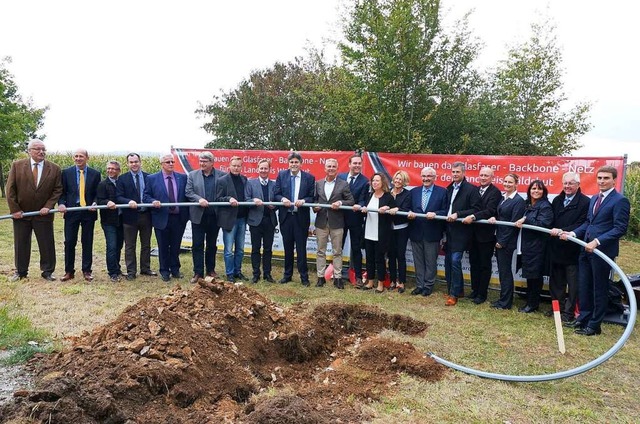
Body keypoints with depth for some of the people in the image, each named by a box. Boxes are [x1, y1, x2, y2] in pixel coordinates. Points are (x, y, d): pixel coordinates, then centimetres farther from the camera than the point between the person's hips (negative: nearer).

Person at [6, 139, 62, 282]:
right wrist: (14, 209, -7)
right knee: (21, 244, 11)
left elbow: (57, 190, 0)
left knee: (47, 244, 4)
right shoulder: (17, 166, -1)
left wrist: (48, 206, -11)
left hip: (43, 213, 0)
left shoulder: (54, 169, -1)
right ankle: (20, 271, 24)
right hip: (20, 213, 0)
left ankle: (47, 271, 17)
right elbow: (10, 189, -2)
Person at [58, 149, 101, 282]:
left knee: (87, 242, 7)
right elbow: (62, 192, 5)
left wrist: (95, 203, -14)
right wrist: (61, 204, -13)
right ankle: (69, 271, 14)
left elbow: (97, 193, 5)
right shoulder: (66, 172, 4)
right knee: (69, 242, 3)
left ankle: (87, 271, 17)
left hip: (88, 211, 0)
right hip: (71, 211, 0)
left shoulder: (95, 174, 3)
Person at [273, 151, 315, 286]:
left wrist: (303, 201, -20)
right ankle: (287, 274, 24)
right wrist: (282, 199, -17)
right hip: (285, 216, 2)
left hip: (301, 217, -2)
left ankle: (304, 276, 11)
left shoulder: (309, 177, -1)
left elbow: (312, 197, -2)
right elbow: (276, 194, 3)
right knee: (287, 247, 12)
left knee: (301, 247, 2)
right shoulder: (281, 175, 5)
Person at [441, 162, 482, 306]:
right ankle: (457, 290, 24)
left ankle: (454, 294, 0)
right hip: (449, 231, 7)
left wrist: (458, 214, -20)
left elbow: (476, 209, -14)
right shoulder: (449, 189, 14)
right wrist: (446, 216, 4)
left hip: (461, 231, -7)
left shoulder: (471, 189, -7)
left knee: (455, 261, -11)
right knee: (448, 261, 10)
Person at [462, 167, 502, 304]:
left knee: (484, 265, 6)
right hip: (474, 233, 6)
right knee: (474, 262, 14)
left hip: (486, 234, -6)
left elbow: (489, 211, -22)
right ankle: (475, 290, 27)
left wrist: (473, 217, -29)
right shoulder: (475, 190, 9)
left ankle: (482, 294, 15)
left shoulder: (495, 192, -11)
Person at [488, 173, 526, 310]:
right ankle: (503, 299, 23)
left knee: (505, 271, 0)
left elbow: (514, 223, -16)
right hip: (499, 239, 8)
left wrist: (502, 242, -15)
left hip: (507, 241, -8)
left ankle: (505, 302, 10)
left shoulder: (519, 201, -12)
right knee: (502, 270, 13)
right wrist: (493, 218, -7)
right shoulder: (503, 198, 12)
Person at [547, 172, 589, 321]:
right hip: (556, 247, 6)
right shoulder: (557, 200, 12)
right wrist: (552, 230, -4)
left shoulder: (585, 202, -10)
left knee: (572, 282, 5)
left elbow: (581, 225, -17)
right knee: (556, 281, 16)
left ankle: (569, 311, 14)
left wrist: (562, 231, -24)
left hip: (573, 249, -6)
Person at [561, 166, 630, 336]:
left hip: (602, 251, -7)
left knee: (599, 289, 5)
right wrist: (573, 233, 1)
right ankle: (583, 318, 27)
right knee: (584, 286, 14)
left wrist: (597, 242, -23)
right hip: (586, 250, 7)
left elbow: (620, 228, -16)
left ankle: (594, 325, 16)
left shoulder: (620, 201, -10)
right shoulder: (594, 199, 15)